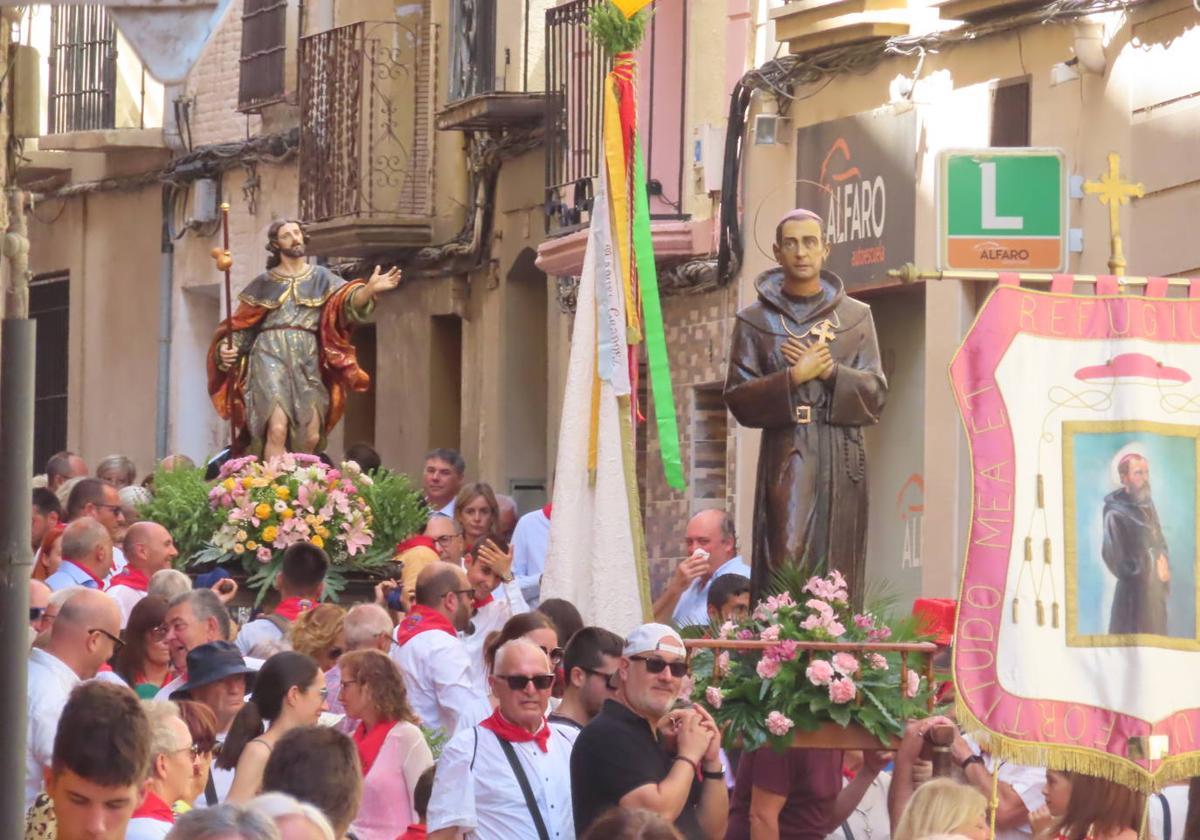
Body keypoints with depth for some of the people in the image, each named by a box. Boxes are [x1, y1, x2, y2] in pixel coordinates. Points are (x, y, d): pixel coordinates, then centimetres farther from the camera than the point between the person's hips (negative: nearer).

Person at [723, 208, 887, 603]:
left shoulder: (856, 317, 13)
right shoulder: (755, 321, 9)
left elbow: (876, 393, 6)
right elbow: (738, 399, 1)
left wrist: (829, 371, -9)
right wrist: (793, 378, -12)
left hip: (843, 464, 2)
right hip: (786, 459, -2)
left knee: (838, 576, -1)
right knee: (786, 566, -14)